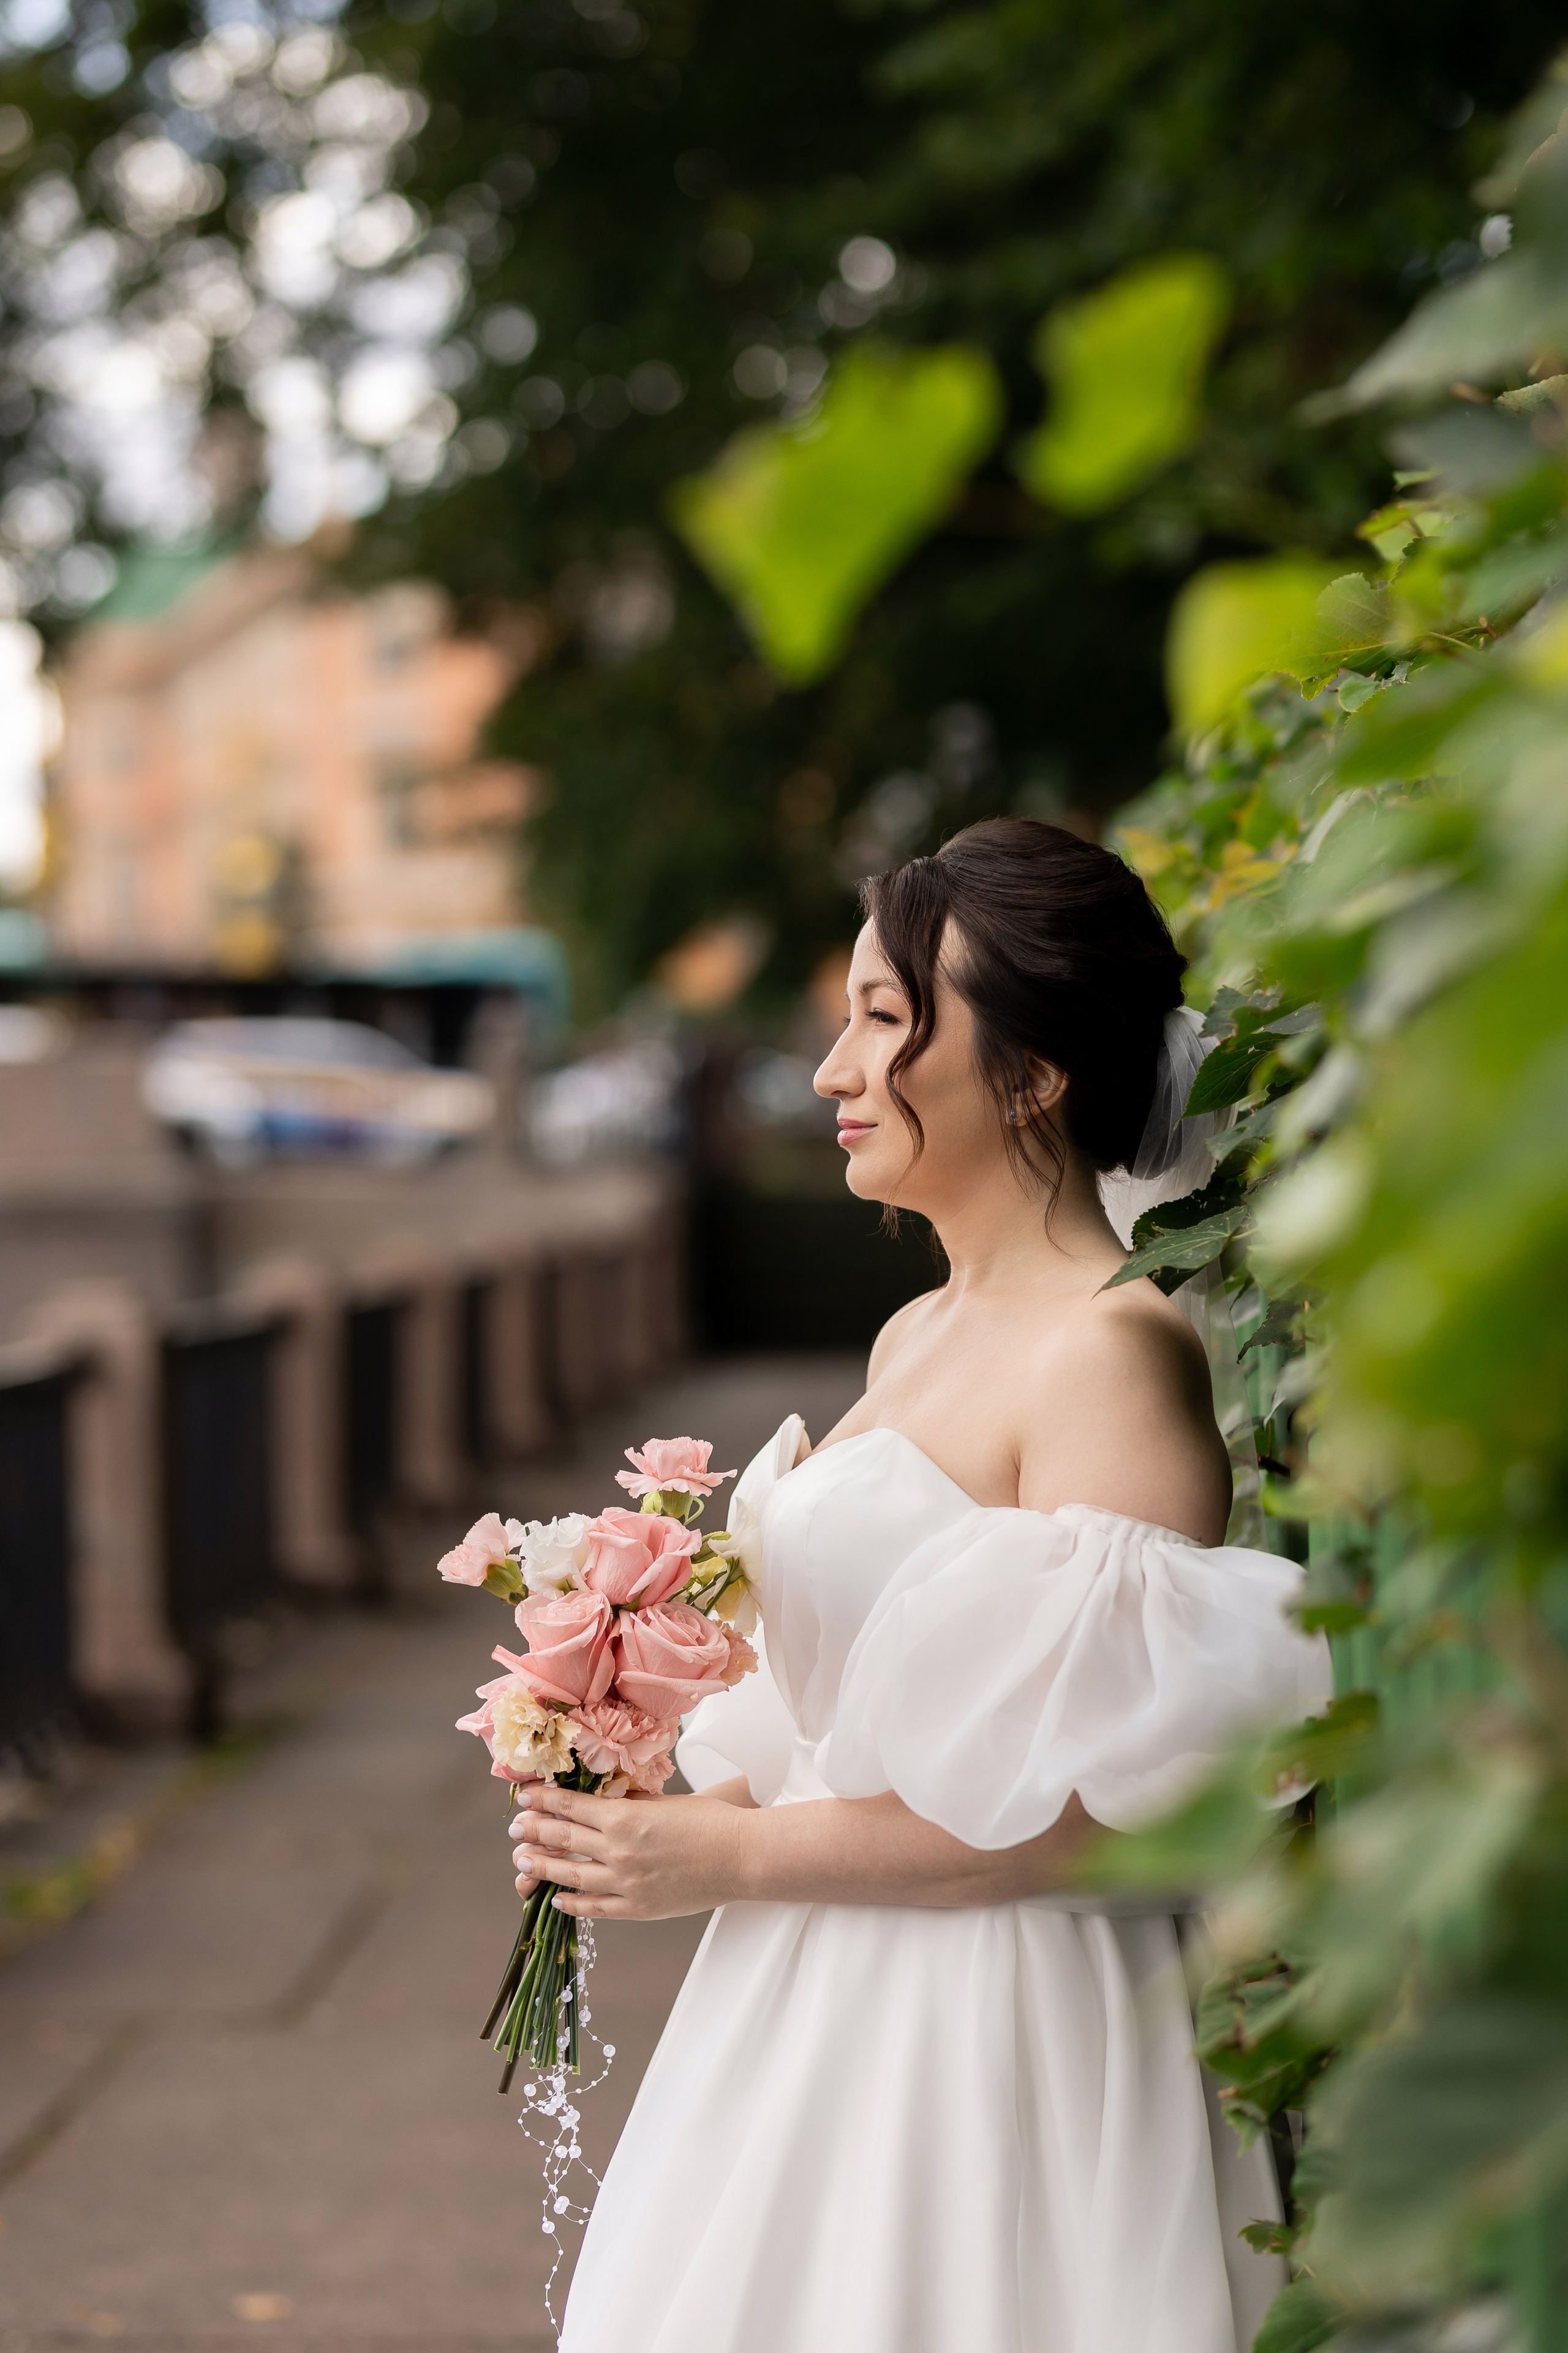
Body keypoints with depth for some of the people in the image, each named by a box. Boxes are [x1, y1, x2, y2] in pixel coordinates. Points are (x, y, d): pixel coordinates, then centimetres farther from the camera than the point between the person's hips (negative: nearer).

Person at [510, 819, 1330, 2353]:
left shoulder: (1114, 1352, -17)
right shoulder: (916, 1340, 10)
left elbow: (1098, 1797, -22)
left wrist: (730, 1856, -16)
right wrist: (677, 1811, 2)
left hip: (988, 2037, -8)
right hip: (817, 2011, 8)